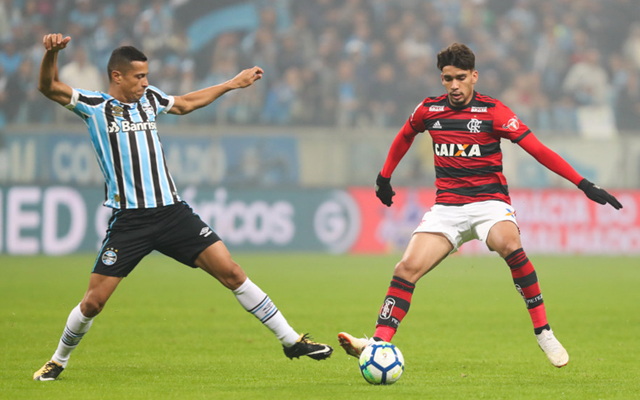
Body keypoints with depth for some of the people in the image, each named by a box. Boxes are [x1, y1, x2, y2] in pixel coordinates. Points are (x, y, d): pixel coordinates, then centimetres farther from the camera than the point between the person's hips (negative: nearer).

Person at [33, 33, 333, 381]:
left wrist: (233, 84, 41)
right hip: (128, 219, -4)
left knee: (231, 273, -3)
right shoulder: (94, 106, 1)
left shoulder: (148, 98, 15)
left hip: (172, 212, 4)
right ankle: (59, 360, 20)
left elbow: (185, 104, 35)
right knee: (93, 302, -5)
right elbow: (48, 87, -11)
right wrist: (51, 53, -30)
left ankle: (291, 340, 2)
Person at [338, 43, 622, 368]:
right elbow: (404, 137, 29)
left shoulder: (493, 112, -6)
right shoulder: (429, 110, 6)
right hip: (446, 206, 4)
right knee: (407, 269, -16)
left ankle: (543, 332, -26)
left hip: (489, 201, -4)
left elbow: (537, 150, -9)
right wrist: (384, 177, 35)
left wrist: (584, 185, -16)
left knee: (509, 244, -35)